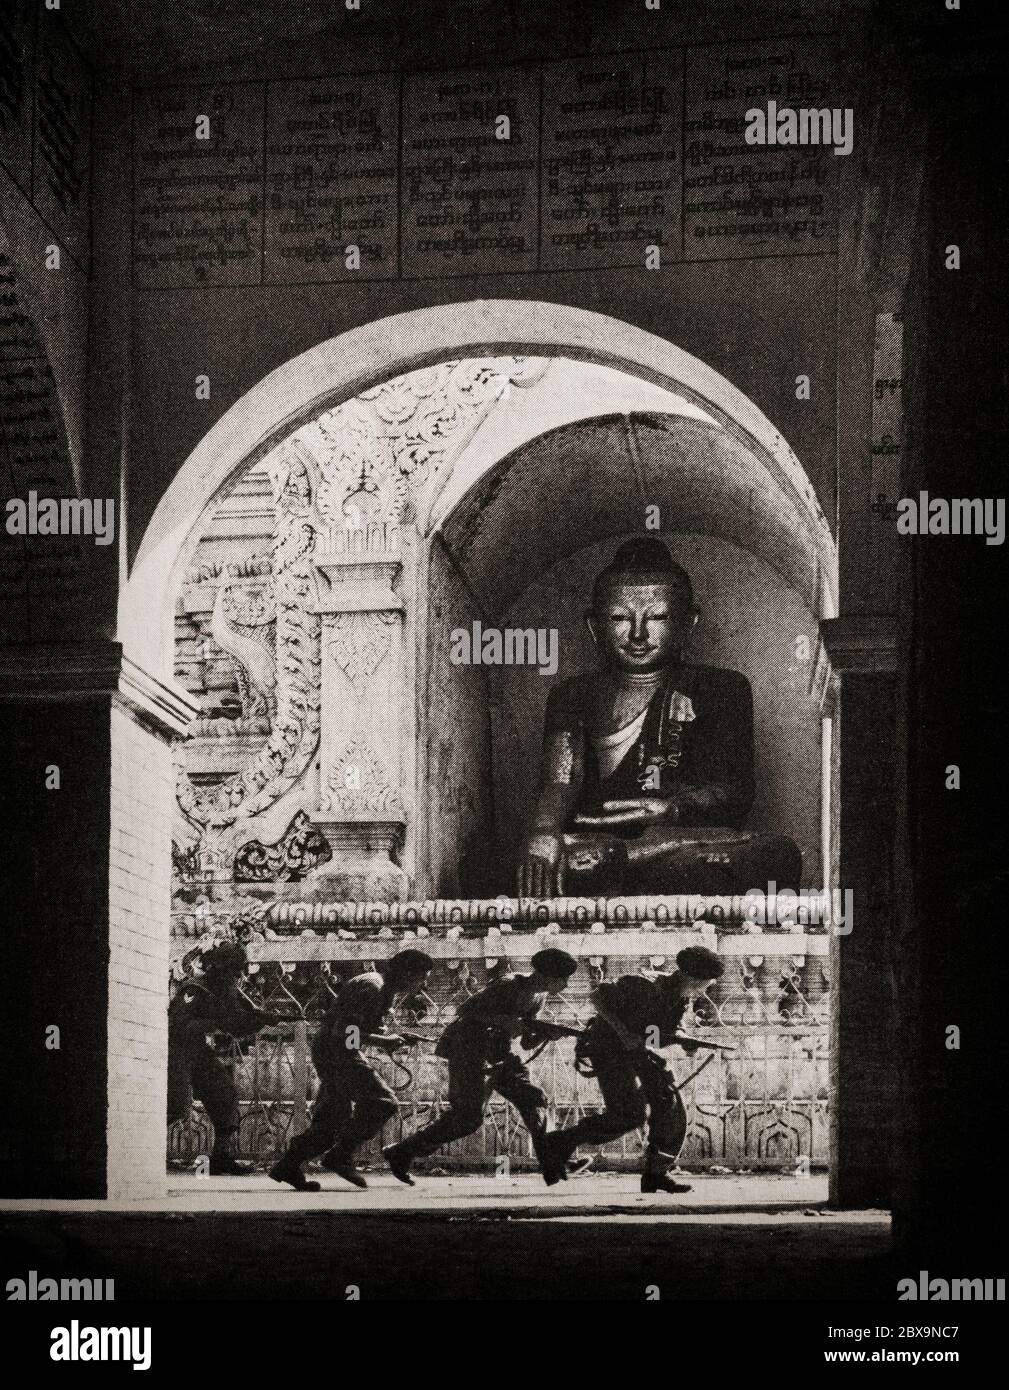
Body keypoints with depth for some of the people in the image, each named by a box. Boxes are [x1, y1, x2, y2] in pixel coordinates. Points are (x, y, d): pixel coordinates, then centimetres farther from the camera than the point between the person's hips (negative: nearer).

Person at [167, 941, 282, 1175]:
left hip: (201, 1052, 9)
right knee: (178, 1105, -19)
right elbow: (179, 1026, -32)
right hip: (176, 1051, -9)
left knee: (225, 1096, 1)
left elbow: (240, 1029, 6)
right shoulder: (195, 991, -22)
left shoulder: (229, 993, 4)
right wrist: (212, 1022, -34)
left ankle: (223, 1156, 5)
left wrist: (262, 1019, -12)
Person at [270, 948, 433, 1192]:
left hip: (331, 1054, 11)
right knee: (382, 1102, -15)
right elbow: (344, 1030, -24)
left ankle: (288, 1167, 13)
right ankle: (341, 1156, -11)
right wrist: (383, 1041, -19)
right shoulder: (372, 987, -18)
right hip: (336, 1052, -11)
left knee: (332, 1121, 11)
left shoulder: (387, 989, 15)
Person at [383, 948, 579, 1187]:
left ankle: (551, 1169, -1)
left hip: (499, 1054, 8)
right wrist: (503, 1020, -29)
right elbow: (466, 1010, -20)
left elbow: (527, 1040, 11)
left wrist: (547, 1031, -10)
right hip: (469, 1048, -8)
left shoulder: (538, 997, 5)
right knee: (467, 1117, -12)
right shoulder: (507, 986, -21)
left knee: (532, 1099, -3)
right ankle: (401, 1153, -3)